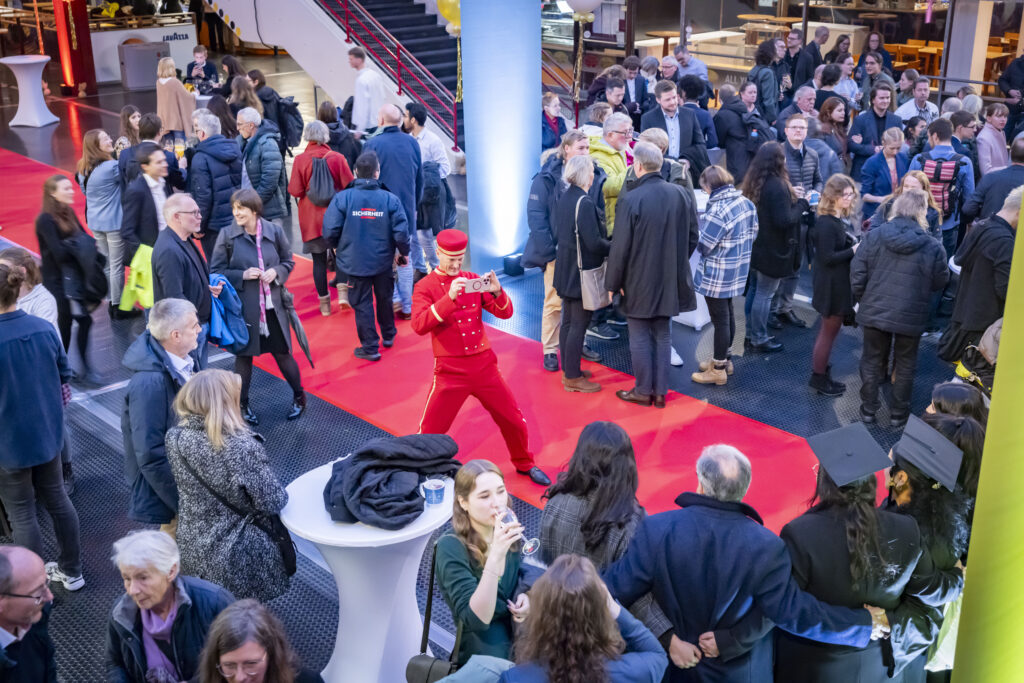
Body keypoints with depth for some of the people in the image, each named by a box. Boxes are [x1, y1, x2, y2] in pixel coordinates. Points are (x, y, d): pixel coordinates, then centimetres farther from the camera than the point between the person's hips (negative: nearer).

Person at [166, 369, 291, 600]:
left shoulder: (175, 438, -14)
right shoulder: (244, 447, -31)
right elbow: (271, 503, -21)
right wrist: (282, 494, -1)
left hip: (192, 547, 5)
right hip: (237, 556, -5)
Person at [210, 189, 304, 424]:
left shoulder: (274, 231, -5)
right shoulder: (227, 236, -9)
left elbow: (288, 262, 8)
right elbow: (216, 271, -3)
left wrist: (276, 272, -13)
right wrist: (242, 275, -18)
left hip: (272, 306, 1)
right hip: (243, 307, -1)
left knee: (283, 353, 10)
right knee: (244, 356, 11)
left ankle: (298, 396, 33)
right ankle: (242, 404, 29)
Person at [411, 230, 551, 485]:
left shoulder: (474, 280, 6)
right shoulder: (425, 287, -4)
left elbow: (505, 313, 2)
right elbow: (419, 325, -21)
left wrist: (497, 291, -18)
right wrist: (449, 297, -31)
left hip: (483, 365, 3)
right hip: (450, 370, -3)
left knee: (513, 420, 12)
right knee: (430, 430, -1)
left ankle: (525, 464, 35)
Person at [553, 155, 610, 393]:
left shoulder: (564, 198, 6)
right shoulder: (584, 202, -21)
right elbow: (594, 242, -23)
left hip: (565, 270, 9)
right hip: (582, 272, -9)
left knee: (568, 321, 16)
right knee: (579, 324, -1)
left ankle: (568, 370, 27)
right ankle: (573, 378, 5)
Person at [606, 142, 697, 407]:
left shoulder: (632, 199, -19)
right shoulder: (680, 194, -4)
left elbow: (620, 247, -15)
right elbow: (692, 236, 5)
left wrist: (612, 283, -3)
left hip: (639, 281, -5)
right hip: (669, 279, 5)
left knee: (640, 338, 8)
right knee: (662, 335, 16)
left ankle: (644, 391, 18)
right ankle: (661, 391, 22)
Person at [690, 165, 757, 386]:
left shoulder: (717, 211, -26)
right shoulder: (745, 202, 1)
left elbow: (703, 244, -20)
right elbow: (752, 233, 12)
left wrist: (700, 224, -3)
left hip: (718, 275, -9)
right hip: (738, 271, 9)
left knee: (720, 319, 2)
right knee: (727, 314, 22)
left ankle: (718, 369, 13)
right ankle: (724, 358, 37)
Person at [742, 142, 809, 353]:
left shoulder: (753, 182, 3)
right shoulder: (777, 186, -24)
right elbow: (785, 220, -25)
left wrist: (792, 197, 8)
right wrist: (802, 204, -11)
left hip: (755, 247, 9)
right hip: (773, 251, -9)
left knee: (754, 290, 17)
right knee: (765, 294, 1)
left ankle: (751, 334, 29)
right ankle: (759, 339, 11)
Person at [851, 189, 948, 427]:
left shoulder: (874, 236, -9)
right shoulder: (932, 247, -13)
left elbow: (857, 275, -6)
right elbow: (939, 282, -1)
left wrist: (863, 300, 9)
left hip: (874, 312, 1)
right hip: (911, 316, -1)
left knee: (872, 360, 18)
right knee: (905, 365, 18)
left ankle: (868, 409, 29)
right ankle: (898, 413, 29)